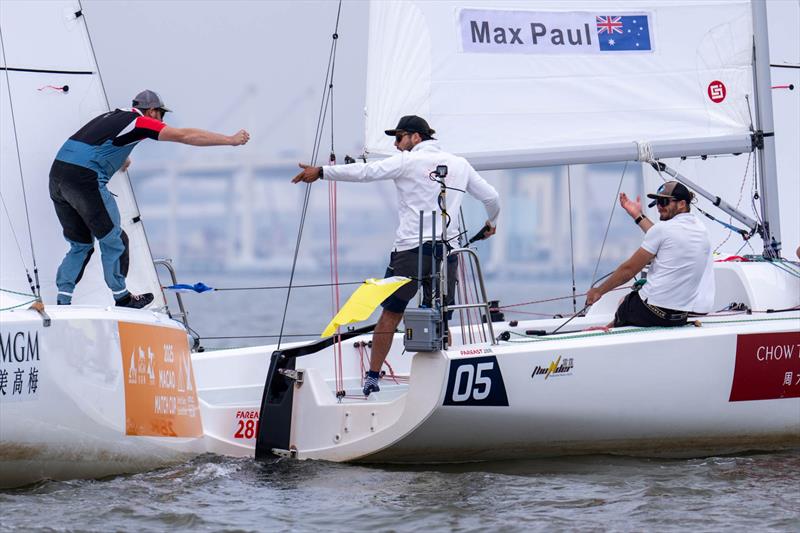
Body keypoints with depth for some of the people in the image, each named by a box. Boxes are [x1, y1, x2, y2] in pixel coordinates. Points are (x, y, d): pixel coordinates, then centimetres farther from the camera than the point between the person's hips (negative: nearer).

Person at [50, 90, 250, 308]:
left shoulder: (113, 117, 26)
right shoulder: (139, 122, 1)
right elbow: (185, 136, -1)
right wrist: (231, 140, 5)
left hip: (57, 174, 8)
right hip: (85, 178, -8)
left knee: (81, 245, 16)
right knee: (113, 240, 7)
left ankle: (62, 303, 10)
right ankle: (122, 298, 15)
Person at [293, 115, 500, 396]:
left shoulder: (408, 161, -1)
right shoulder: (459, 164, 14)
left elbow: (364, 172, -11)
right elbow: (491, 197, 20)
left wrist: (321, 172, -7)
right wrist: (491, 224, 41)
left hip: (410, 250, -4)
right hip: (447, 251, 4)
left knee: (391, 314, 5)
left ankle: (373, 376, 6)